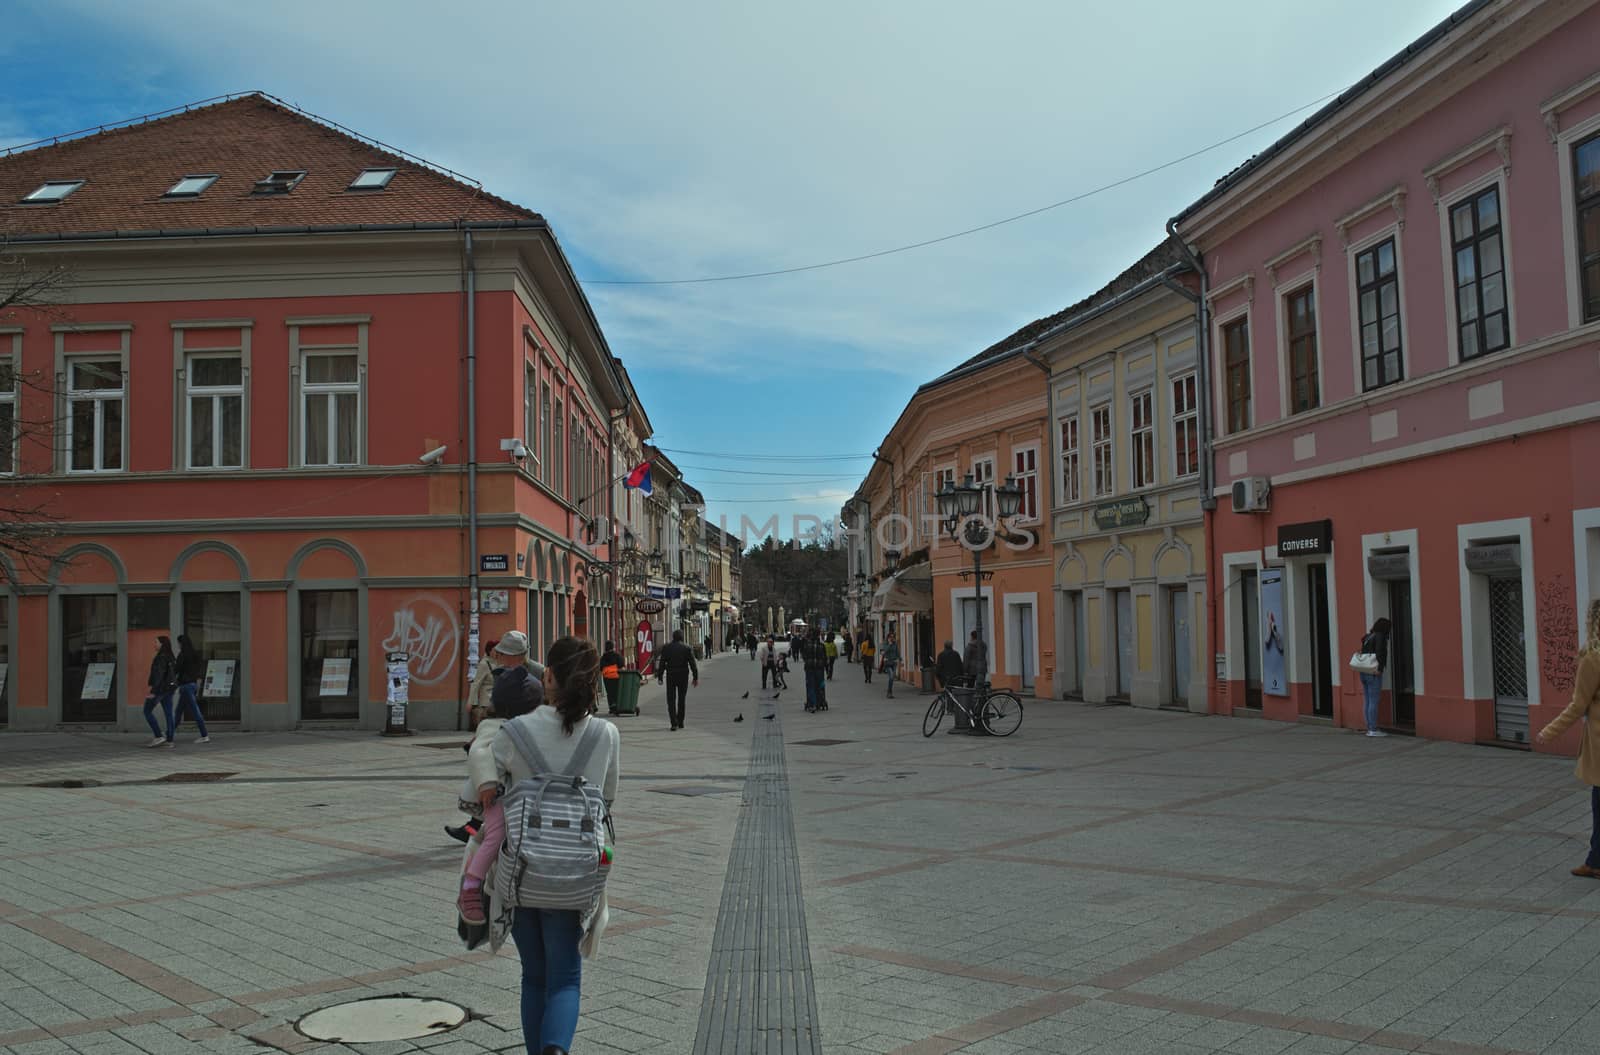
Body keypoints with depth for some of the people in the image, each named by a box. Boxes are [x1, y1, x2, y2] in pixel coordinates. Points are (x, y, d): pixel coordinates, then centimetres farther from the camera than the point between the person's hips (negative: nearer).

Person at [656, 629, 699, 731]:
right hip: (683, 677, 1)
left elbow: (661, 664, -1)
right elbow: (693, 664, -4)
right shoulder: (687, 649, -2)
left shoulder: (666, 648, -1)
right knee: (681, 700, 15)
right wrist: (696, 678, 1)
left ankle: (674, 723, -12)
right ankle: (680, 722, 21)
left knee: (671, 700, 1)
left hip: (671, 677, -1)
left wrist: (660, 677, 4)